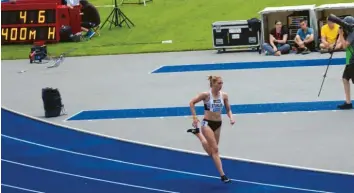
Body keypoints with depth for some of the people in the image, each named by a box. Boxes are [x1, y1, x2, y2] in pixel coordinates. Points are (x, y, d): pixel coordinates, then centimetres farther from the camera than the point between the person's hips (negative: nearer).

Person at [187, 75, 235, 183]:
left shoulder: (224, 96, -2)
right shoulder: (206, 95, -13)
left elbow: (228, 110, 6)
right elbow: (192, 103, -4)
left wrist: (231, 118, -14)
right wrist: (194, 117, -9)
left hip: (218, 124, 6)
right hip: (207, 123, -6)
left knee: (212, 151, 18)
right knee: (215, 150, -12)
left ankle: (197, 132, 41)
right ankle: (222, 175, -10)